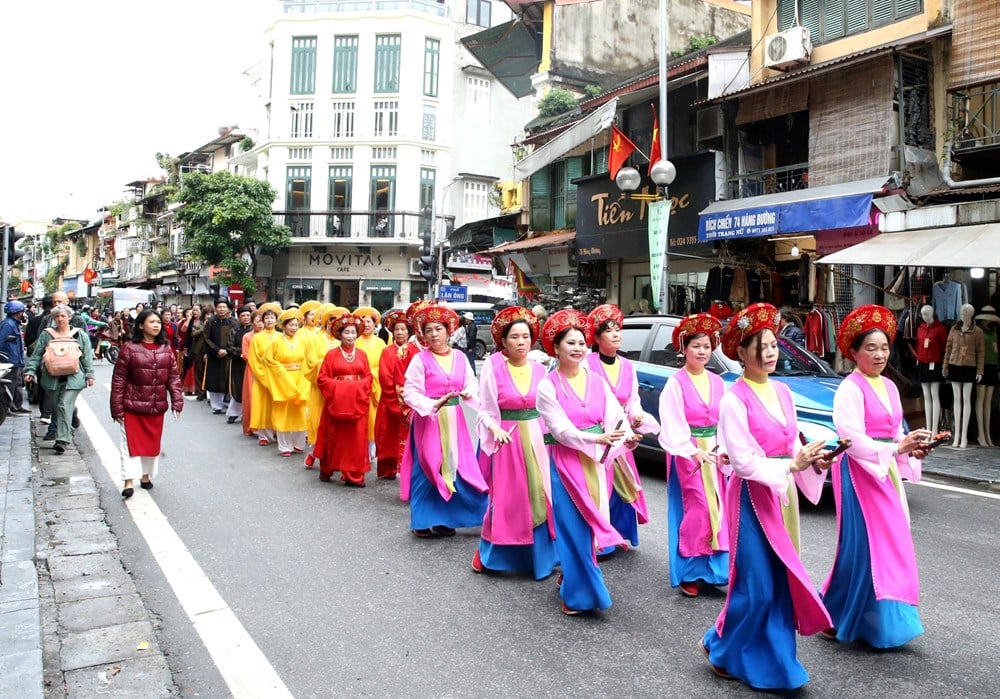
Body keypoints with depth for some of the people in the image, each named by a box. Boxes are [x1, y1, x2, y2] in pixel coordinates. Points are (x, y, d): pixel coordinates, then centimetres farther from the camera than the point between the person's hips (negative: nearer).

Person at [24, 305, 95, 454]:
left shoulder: (80, 334, 7)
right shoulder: (46, 334, 10)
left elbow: (87, 356, 8)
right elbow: (36, 355, 10)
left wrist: (89, 375, 3)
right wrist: (30, 371, -2)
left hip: (72, 377, -3)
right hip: (52, 378, 3)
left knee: (65, 406, -12)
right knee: (55, 407, 9)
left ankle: (63, 439, -13)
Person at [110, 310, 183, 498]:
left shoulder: (166, 349, 3)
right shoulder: (129, 348, -8)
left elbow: (173, 376, 3)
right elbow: (118, 380, -7)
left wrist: (177, 401, -7)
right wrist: (117, 408, -9)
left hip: (157, 407, 4)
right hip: (133, 406, -4)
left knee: (152, 442, 14)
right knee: (131, 442, -2)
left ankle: (146, 475, 30)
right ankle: (129, 482, 0)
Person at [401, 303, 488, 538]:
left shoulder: (460, 357, 4)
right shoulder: (420, 359, -8)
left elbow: (472, 384, 6)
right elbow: (410, 392, -12)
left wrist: (469, 393, -16)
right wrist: (433, 404, -23)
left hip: (453, 419, 4)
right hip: (428, 418, -4)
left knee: (453, 467, 8)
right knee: (427, 468, 1)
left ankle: (444, 518, 21)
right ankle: (423, 520, 13)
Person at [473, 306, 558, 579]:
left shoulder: (540, 369, 3)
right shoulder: (493, 367, -7)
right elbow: (484, 410, -3)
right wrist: (495, 428, -19)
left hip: (537, 439, 3)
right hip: (507, 439, -3)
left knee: (540, 497, 6)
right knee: (506, 498, 3)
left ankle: (540, 555, 20)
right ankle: (487, 553, 22)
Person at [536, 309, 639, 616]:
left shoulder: (597, 381, 5)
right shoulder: (548, 386, -8)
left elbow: (616, 415, -5)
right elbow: (561, 430, -16)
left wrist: (627, 436, -27)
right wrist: (598, 438, -28)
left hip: (596, 461, 4)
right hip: (566, 463, -4)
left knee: (592, 523, 11)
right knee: (574, 527, 0)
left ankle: (572, 576, 33)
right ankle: (578, 592, 14)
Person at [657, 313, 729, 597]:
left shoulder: (717, 382, 8)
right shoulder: (676, 383, -8)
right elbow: (672, 424, -13)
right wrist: (693, 451, -22)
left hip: (714, 451, 6)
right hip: (687, 452, -5)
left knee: (716, 509, 8)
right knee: (696, 508, -5)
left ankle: (711, 567, 21)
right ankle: (688, 572, 8)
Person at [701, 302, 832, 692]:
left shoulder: (783, 392, 7)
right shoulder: (733, 400, -16)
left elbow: (792, 446, 11)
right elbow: (743, 462, -19)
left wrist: (812, 461, -8)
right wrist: (792, 465, -23)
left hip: (782, 495, 7)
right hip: (752, 497, -7)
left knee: (782, 582, 13)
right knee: (756, 585, 0)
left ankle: (772, 658, 28)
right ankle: (721, 649, 21)